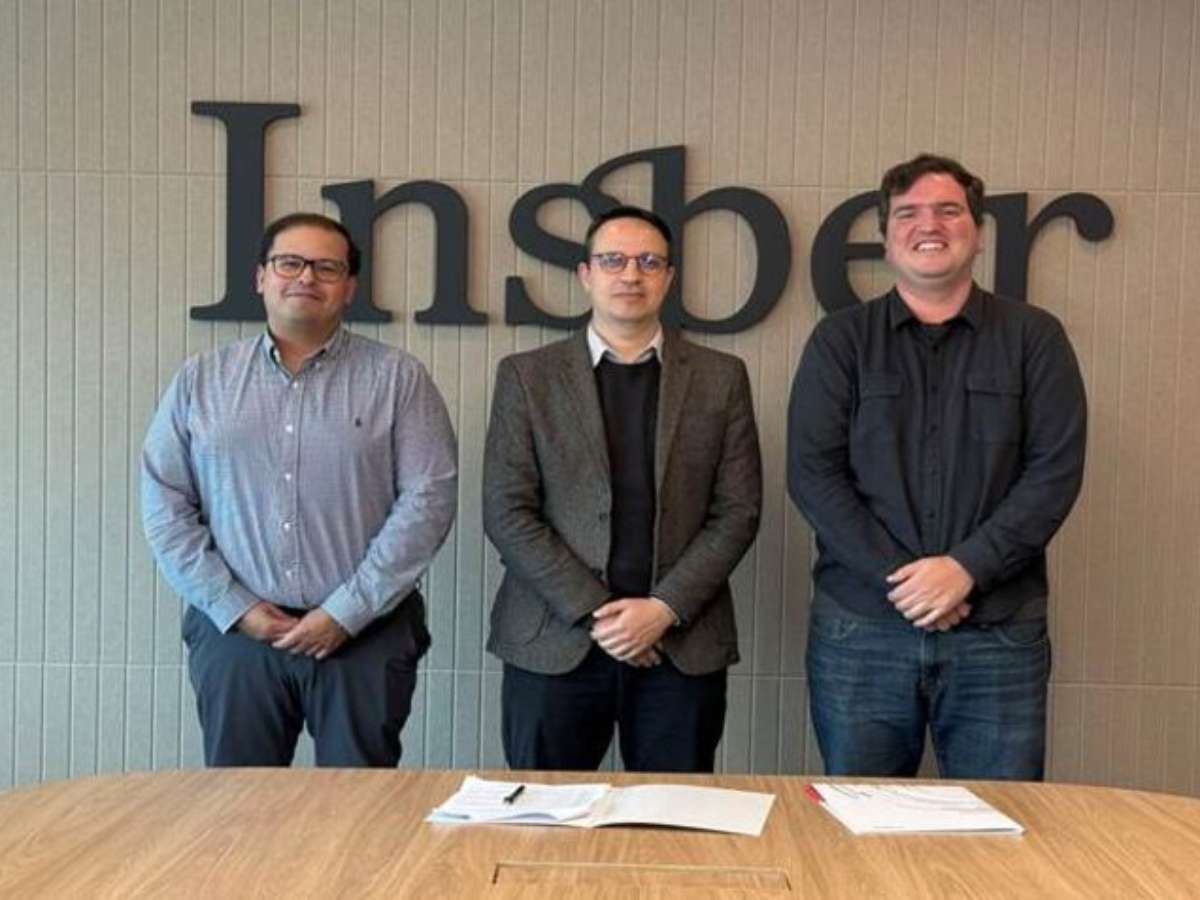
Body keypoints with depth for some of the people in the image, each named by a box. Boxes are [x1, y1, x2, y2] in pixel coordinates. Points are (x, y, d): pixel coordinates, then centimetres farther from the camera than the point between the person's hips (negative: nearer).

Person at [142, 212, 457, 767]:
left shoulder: (396, 378, 0)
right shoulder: (201, 380, 7)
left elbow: (428, 499, -6)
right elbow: (165, 504, 5)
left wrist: (345, 613, -10)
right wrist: (234, 607, -5)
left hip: (365, 634, -1)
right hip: (234, 632, 2)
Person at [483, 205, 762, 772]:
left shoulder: (720, 378, 7)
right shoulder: (527, 376, 4)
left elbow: (738, 510, 3)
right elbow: (506, 512, -2)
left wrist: (666, 609, -9)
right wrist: (593, 612, -10)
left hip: (684, 645, 1)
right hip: (554, 644, 0)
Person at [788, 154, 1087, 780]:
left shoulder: (1033, 337, 6)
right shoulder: (839, 341, 6)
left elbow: (1056, 471, -1)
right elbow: (812, 472, -3)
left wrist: (967, 566, -13)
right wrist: (898, 579, -12)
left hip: (999, 630, 0)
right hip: (860, 627, 0)